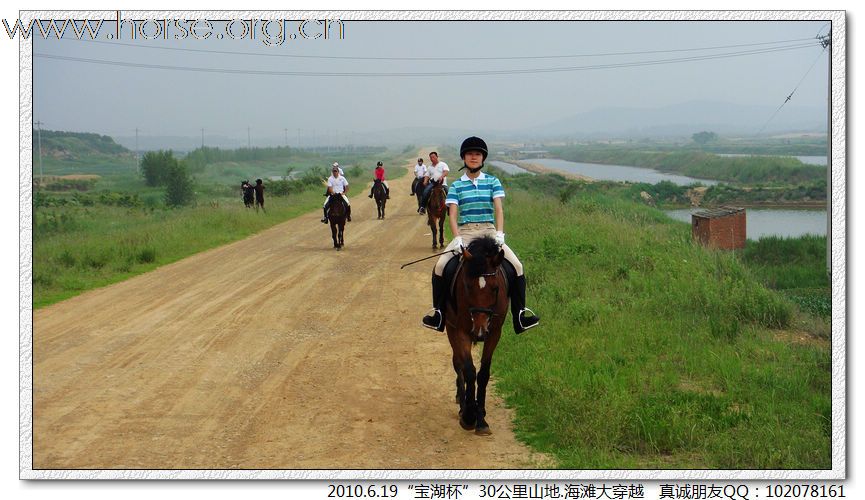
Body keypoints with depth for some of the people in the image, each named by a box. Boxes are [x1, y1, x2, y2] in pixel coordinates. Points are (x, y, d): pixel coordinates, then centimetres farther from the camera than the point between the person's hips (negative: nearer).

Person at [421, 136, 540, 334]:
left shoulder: (493, 182, 8)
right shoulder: (457, 186, 6)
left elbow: (498, 209, -2)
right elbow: (453, 215, -2)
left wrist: (499, 234, -18)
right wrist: (457, 238, -18)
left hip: (489, 231, 0)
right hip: (464, 232, 0)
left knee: (516, 266, -19)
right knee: (440, 266, -22)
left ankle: (520, 313, -7)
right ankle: (438, 312, -7)